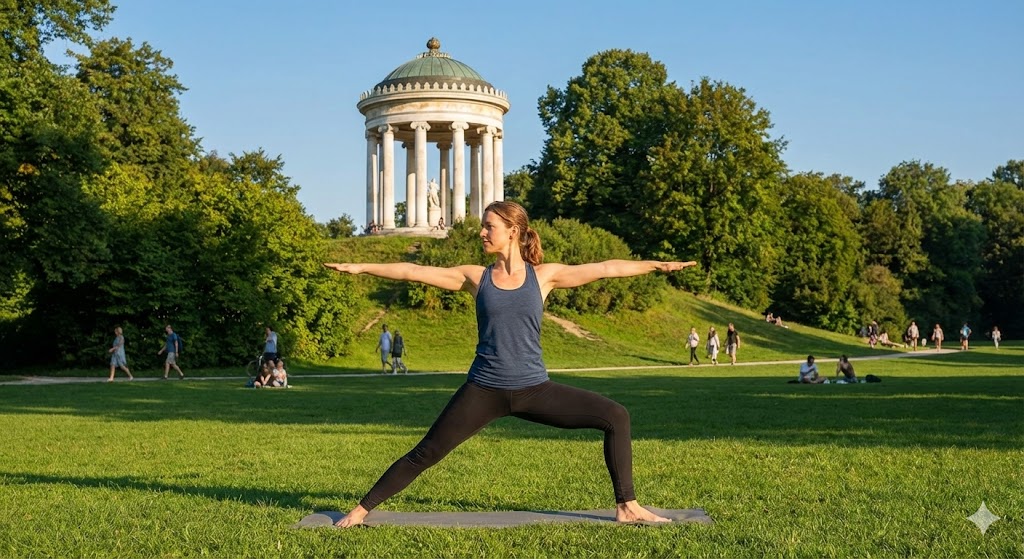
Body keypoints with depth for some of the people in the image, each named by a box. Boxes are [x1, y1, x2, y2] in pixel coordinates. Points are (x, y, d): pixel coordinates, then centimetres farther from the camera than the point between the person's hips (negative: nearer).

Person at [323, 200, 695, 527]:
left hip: (534, 390, 1)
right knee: (426, 454, 0)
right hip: (484, 391, 0)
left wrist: (658, 265, 1)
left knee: (615, 417, -9)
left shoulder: (544, 276, 2)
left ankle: (626, 507, 1)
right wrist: (361, 268, -1)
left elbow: (605, 268, 2)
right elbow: (414, 272, 1)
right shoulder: (475, 278, 3)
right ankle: (362, 509, 14)